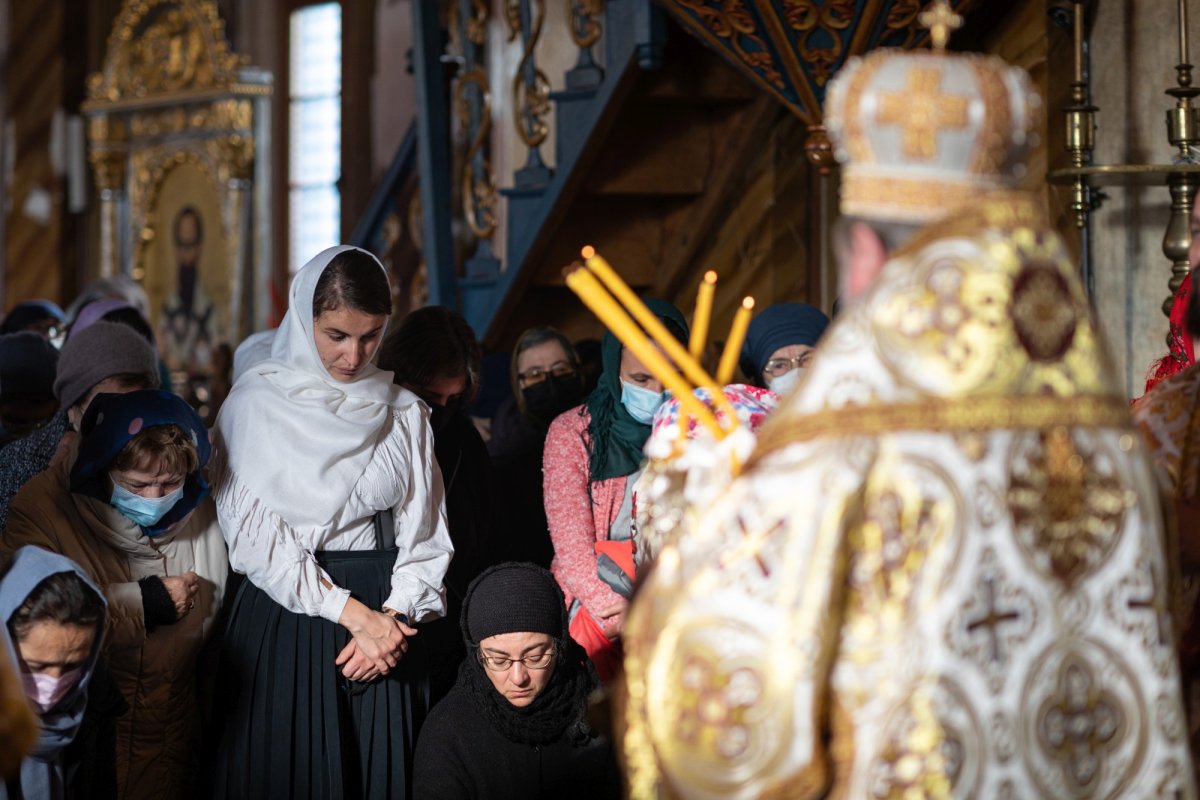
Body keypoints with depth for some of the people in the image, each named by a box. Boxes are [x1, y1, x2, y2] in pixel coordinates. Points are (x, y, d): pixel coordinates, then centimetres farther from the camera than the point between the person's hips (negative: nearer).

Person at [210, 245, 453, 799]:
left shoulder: (403, 412, 8)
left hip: (386, 616, 3)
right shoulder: (256, 403, -2)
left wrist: (394, 617, -10)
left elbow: (424, 534, 6)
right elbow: (253, 535, -9)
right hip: (285, 616, -2)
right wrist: (352, 613, -13)